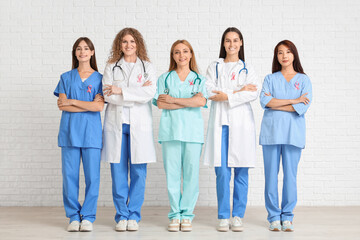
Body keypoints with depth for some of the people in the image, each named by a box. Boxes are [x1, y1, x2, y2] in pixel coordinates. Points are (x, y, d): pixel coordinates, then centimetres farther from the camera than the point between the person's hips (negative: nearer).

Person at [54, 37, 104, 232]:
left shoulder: (99, 78, 8)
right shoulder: (66, 77, 12)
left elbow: (99, 106, -6)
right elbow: (62, 105, 0)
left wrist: (72, 101, -6)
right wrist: (88, 105, -9)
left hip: (91, 132, -1)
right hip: (69, 132, 1)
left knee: (92, 176, -3)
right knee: (69, 175, 0)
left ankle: (88, 217, 7)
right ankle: (74, 217, 10)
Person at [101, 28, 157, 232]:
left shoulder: (147, 67, 9)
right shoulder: (111, 67, 11)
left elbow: (150, 94, -7)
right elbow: (108, 96, -4)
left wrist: (121, 90, -10)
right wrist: (137, 93, -8)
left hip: (139, 124, 0)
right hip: (116, 123, 1)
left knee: (139, 173, -2)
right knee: (118, 172, 0)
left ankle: (134, 216, 8)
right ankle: (121, 216, 9)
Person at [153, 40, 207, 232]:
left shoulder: (199, 79, 13)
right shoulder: (164, 78, 13)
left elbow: (201, 101, -6)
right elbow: (160, 104, -2)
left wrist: (173, 100, -6)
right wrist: (190, 102, -6)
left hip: (193, 130, 0)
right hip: (170, 129, 0)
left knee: (191, 172, -2)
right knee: (172, 172, -2)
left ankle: (187, 214, 6)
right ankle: (175, 215, 6)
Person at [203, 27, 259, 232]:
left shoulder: (247, 69, 12)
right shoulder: (214, 67, 14)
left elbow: (254, 93, -5)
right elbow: (209, 91, -3)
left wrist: (226, 96, -12)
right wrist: (239, 90, -8)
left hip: (241, 123, 0)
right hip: (220, 122, 0)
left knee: (241, 171, -1)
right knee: (222, 171, -4)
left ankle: (238, 216, 7)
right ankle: (223, 217, 4)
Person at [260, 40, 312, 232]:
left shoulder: (304, 80, 9)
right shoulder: (270, 79, 11)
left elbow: (302, 107, -6)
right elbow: (264, 101, -7)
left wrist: (275, 104, -6)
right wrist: (293, 101, -9)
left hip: (293, 133, 0)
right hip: (271, 130, 1)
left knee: (290, 175, -1)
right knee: (271, 175, 0)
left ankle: (287, 217, 9)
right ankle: (274, 217, 9)